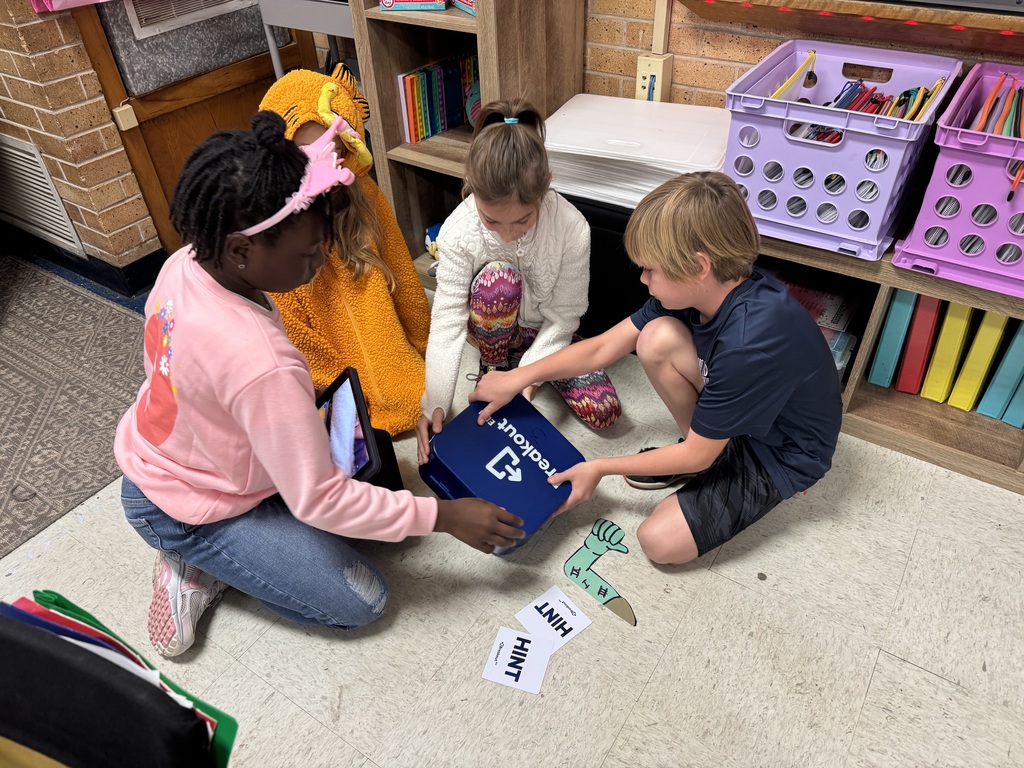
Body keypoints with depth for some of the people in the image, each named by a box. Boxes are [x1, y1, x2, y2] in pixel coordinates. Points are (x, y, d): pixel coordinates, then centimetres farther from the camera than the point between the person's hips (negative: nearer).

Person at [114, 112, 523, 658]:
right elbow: (317, 500, -31)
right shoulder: (261, 364, -40)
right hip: (183, 515, -8)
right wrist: (445, 517, -24)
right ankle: (200, 566, 4)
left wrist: (304, 419, 0)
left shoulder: (183, 265, -15)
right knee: (361, 602, -3)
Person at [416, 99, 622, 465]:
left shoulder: (572, 227, -30)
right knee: (498, 277, -36)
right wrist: (434, 405, -34)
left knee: (603, 411, -15)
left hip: (545, 331, 1)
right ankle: (493, 366, -5)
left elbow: (563, 317, -20)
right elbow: (448, 319, -27)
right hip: (492, 328, -1)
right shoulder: (457, 231, -29)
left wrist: (527, 378, -28)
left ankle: (520, 361, 11)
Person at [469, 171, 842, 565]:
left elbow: (697, 456, -25)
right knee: (656, 339, -18)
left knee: (660, 540, -19)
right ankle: (713, 448, 4)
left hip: (782, 454, -6)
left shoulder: (750, 341, -38)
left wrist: (599, 468, -16)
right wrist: (517, 378, -6)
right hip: (733, 412, 7)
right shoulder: (706, 286, -15)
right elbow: (603, 347, -7)